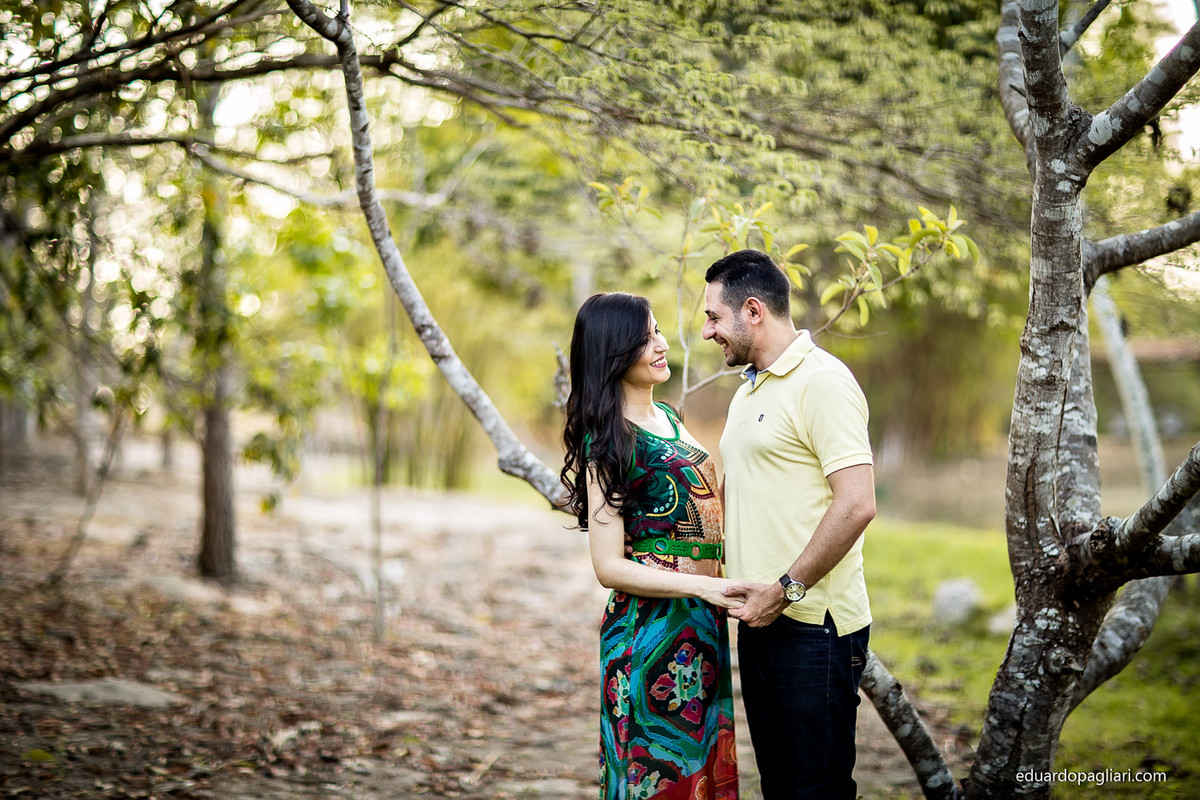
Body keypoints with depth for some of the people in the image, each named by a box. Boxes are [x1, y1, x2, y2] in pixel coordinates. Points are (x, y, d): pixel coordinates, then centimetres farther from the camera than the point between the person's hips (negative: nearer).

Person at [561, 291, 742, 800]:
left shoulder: (667, 417, 13)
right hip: (652, 629, -8)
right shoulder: (607, 441, -12)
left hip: (702, 625, 8)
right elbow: (609, 567, -15)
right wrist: (700, 586, -23)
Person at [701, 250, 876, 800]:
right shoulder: (748, 392, 18)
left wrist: (786, 589, -19)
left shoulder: (822, 381, -12)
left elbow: (857, 504, -21)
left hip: (813, 624, -9)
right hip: (762, 618, 9)